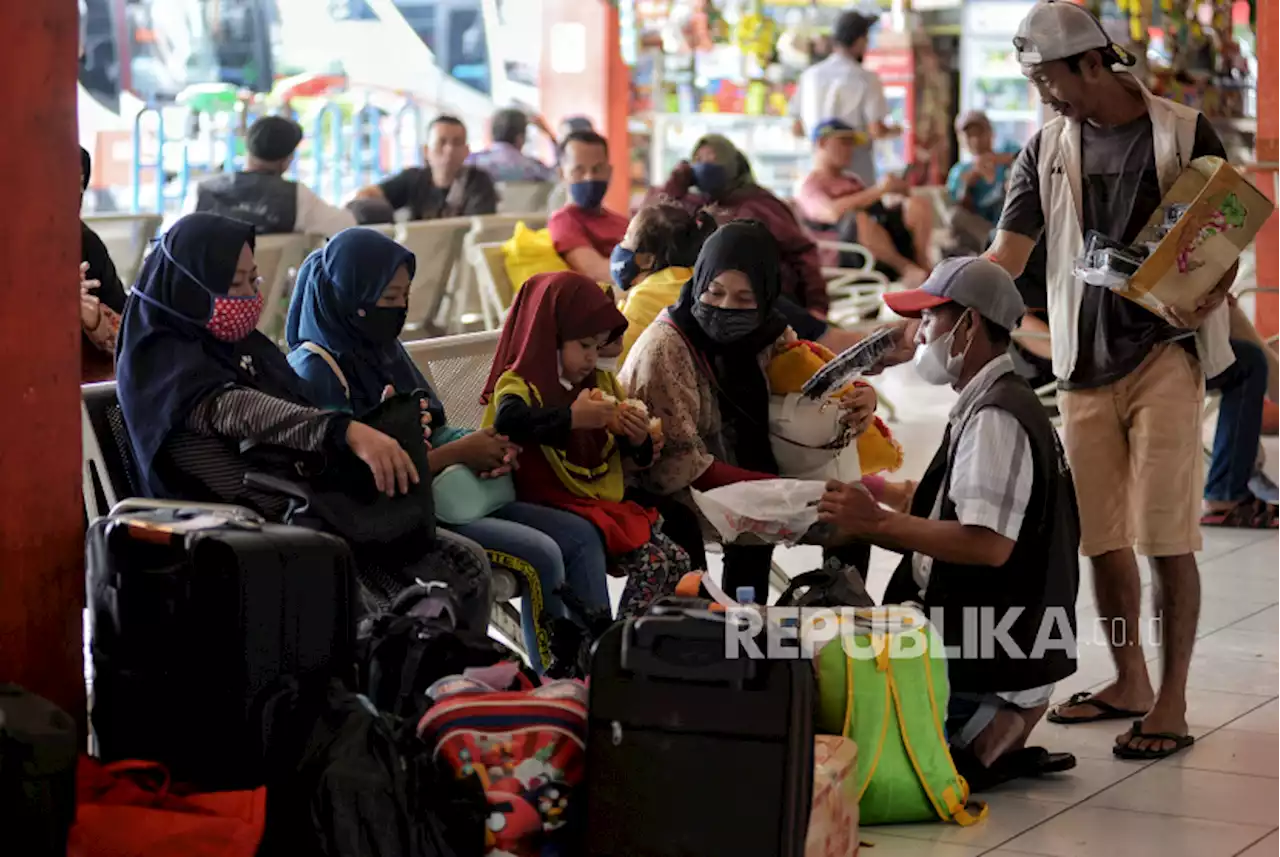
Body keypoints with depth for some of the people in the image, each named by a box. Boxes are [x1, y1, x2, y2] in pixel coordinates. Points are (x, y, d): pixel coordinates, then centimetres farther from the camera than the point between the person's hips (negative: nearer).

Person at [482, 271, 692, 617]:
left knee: (677, 562, -4)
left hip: (607, 503, 8)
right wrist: (573, 417, -32)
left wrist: (637, 440, 2)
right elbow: (509, 421, -33)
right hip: (558, 506, -8)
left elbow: (629, 456, 26)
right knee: (651, 563, -22)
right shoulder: (520, 384, -7)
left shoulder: (599, 382, 17)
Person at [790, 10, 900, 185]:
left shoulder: (810, 75, 3)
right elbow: (877, 131, -13)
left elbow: (798, 130, 8)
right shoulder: (866, 79, -9)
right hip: (857, 172, -4)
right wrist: (896, 131, 8)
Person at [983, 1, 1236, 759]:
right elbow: (1005, 260, 3)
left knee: (1166, 537, -6)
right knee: (1100, 536, 8)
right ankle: (1130, 683, 24)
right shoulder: (1047, 151, 6)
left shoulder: (1184, 134, -4)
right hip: (1086, 362, 4)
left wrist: (1209, 297, -21)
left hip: (1165, 353, -4)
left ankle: (1172, 705, 2)